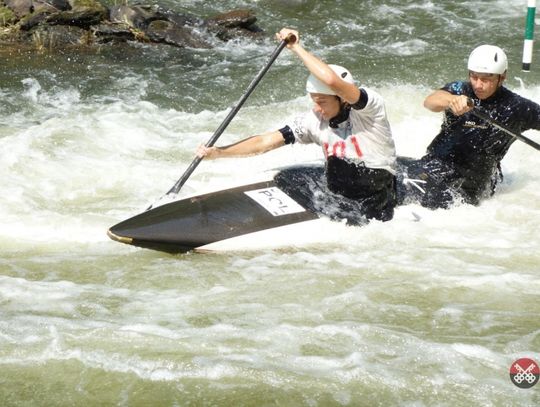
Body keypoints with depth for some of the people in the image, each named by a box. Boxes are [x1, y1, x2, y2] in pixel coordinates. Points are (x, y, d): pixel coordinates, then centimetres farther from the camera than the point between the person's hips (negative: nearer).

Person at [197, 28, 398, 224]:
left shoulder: (370, 105, -17)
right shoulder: (314, 120, -1)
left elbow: (331, 81, -34)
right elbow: (266, 141, -2)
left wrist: (296, 47, -26)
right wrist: (218, 152, -12)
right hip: (336, 201, 6)